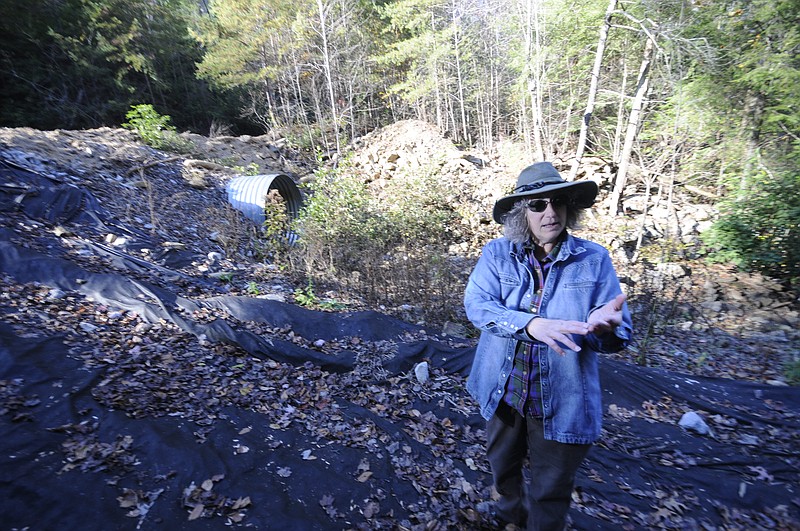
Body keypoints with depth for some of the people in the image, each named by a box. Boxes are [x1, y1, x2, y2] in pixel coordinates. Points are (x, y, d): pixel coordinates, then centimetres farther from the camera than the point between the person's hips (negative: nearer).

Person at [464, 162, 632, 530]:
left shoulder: (594, 258, -8)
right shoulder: (498, 253, -7)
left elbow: (620, 335, -9)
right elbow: (476, 304, -20)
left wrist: (603, 326, -33)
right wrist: (530, 324, -35)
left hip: (563, 402, -1)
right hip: (503, 392, 2)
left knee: (549, 498, 18)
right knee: (503, 469, 29)